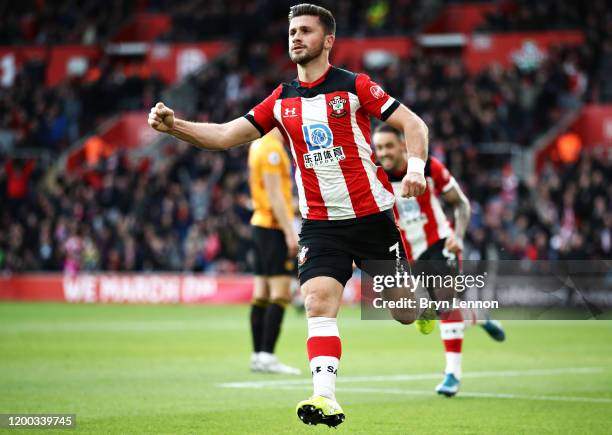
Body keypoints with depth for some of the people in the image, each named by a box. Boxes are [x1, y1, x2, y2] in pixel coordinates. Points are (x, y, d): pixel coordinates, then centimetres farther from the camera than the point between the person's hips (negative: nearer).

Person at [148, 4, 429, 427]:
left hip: (373, 215, -3)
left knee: (404, 313, 4)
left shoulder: (354, 86, -5)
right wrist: (174, 124, -10)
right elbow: (224, 135, 5)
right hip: (320, 224, 3)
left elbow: (414, 124, -5)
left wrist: (415, 167, -23)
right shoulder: (282, 101, 7)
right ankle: (325, 397, -24)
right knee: (319, 301, -19)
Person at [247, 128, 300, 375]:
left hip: (260, 224, 10)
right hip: (274, 227, -10)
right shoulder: (272, 148, -14)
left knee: (262, 294, 9)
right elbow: (274, 195, -18)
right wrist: (290, 233, -19)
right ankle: (267, 356, -12)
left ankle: (258, 355, 11)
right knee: (280, 293, -10)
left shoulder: (259, 145, 15)